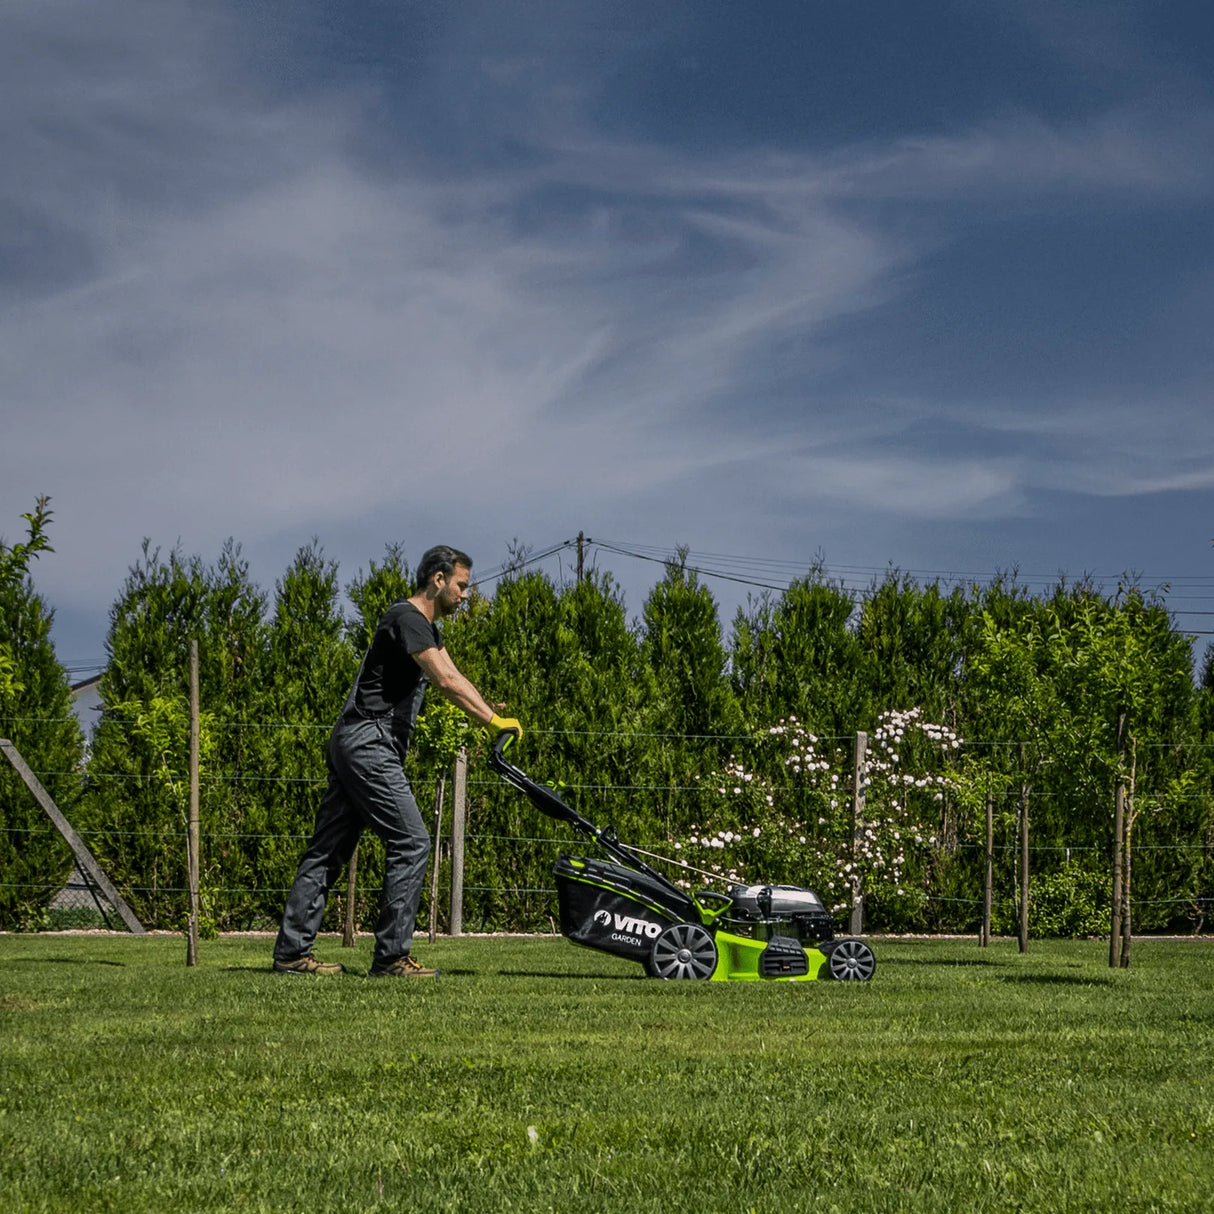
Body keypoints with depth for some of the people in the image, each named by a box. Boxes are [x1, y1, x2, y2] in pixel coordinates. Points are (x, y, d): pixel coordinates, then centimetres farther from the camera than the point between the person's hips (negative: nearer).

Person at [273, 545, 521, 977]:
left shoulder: (427, 628, 21)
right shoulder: (406, 618, -12)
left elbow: (454, 679, 18)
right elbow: (446, 682, -21)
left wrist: (492, 719, 5)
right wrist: (493, 720, -21)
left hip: (352, 746, 11)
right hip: (368, 743, -11)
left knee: (329, 849, 9)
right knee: (411, 843, -10)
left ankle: (291, 952, 10)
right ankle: (391, 956, -9)